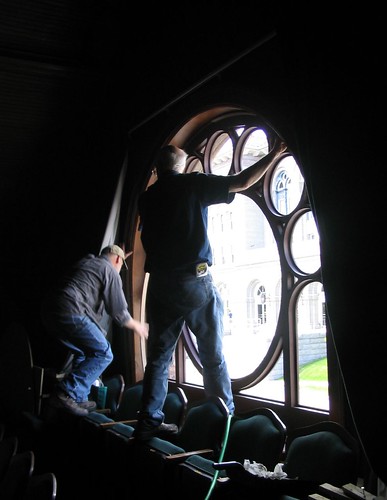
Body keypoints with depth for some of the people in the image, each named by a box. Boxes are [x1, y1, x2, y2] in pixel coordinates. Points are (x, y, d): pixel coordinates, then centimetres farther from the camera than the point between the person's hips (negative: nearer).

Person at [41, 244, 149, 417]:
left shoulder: (86, 261, 28)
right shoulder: (110, 271, 5)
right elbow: (118, 311, 5)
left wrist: (120, 258, 63)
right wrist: (136, 326, 22)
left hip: (49, 311, 9)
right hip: (71, 313, -9)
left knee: (84, 353, 24)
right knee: (103, 354, -3)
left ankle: (78, 399, 18)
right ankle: (66, 394, -13)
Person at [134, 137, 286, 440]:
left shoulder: (147, 198, 11)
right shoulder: (193, 184, -1)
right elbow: (241, 182, -1)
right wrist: (274, 153, 8)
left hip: (160, 284, 4)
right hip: (196, 281, -4)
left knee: (159, 356, 10)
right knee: (213, 355, 4)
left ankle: (150, 421, 12)